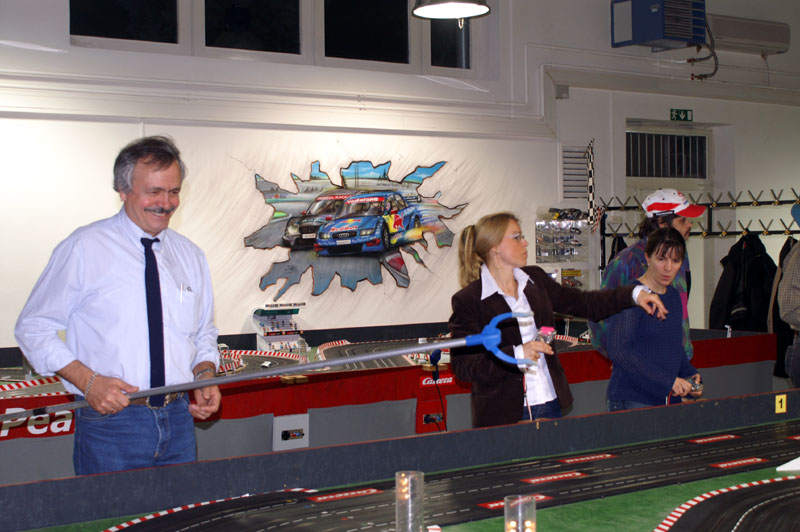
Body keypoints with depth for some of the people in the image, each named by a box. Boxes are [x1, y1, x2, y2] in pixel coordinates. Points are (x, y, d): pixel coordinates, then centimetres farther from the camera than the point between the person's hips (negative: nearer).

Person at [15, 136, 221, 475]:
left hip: (179, 421, 5)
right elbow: (33, 328, -3)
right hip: (110, 425, -4)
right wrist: (88, 381, -16)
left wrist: (205, 377, -1)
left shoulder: (190, 257, 11)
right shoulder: (83, 249, -5)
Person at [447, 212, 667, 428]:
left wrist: (634, 294, 8)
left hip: (549, 404, 6)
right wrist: (515, 355, -24)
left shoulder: (535, 279, 9)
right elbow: (461, 365, -15)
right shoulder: (467, 301, -10)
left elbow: (583, 303, 18)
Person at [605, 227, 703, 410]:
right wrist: (668, 380, -23)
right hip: (631, 402, -7)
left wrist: (690, 374, 5)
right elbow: (619, 351, -21)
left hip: (670, 400, 7)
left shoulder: (674, 296, 13)